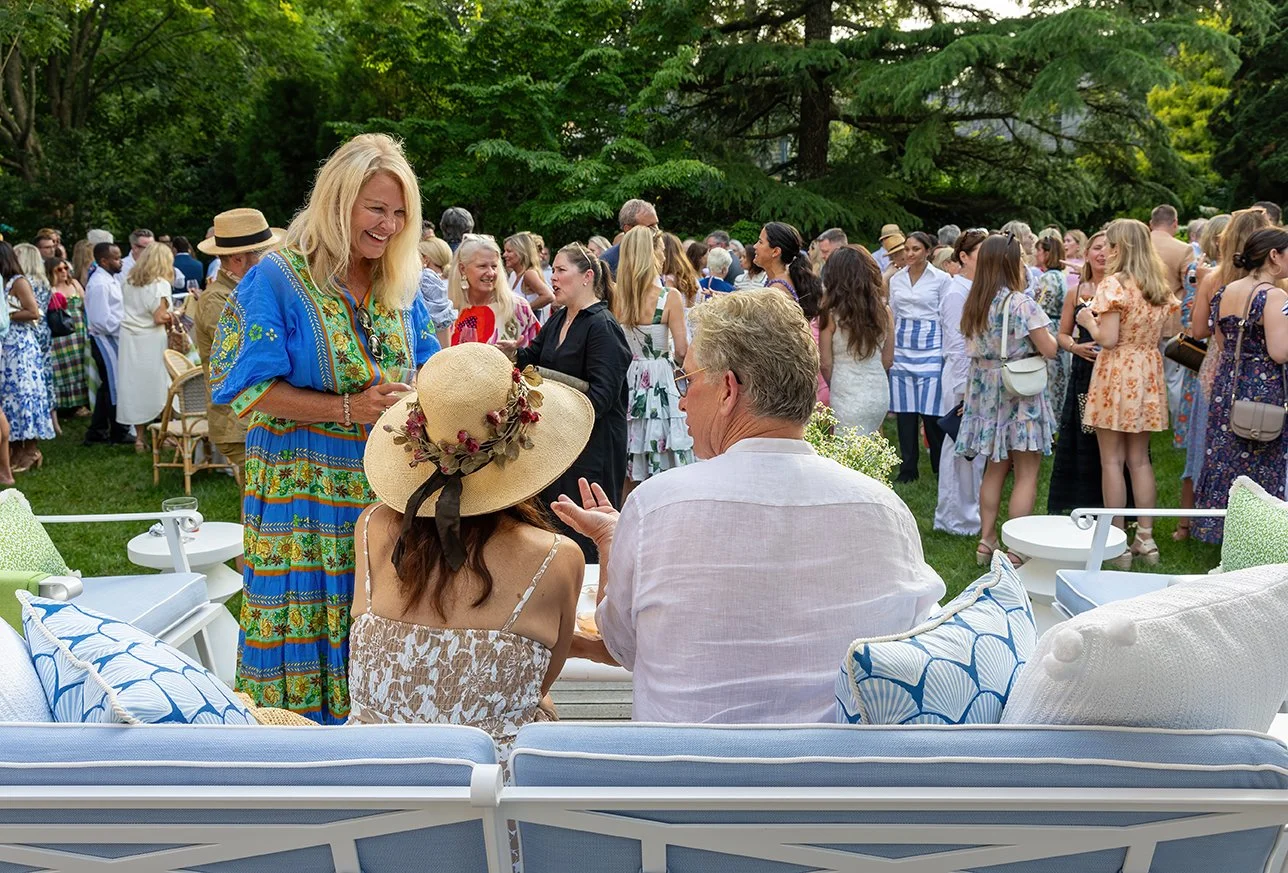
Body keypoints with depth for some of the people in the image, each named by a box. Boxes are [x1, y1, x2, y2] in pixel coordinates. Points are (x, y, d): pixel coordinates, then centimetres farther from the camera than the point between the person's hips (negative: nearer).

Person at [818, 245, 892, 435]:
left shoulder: (831, 315, -12)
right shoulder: (884, 312, -1)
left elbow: (826, 364, -5)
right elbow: (888, 360, 8)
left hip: (848, 398, -4)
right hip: (880, 394, 4)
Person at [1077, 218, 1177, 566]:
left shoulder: (1114, 285, -13)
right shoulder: (1160, 287, 8)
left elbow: (1108, 339, -17)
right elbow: (1160, 334, 12)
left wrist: (1089, 321, 0)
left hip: (1117, 372, -6)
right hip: (1149, 372, 7)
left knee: (1112, 460, 0)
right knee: (1140, 459, 13)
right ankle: (1145, 538, 16)